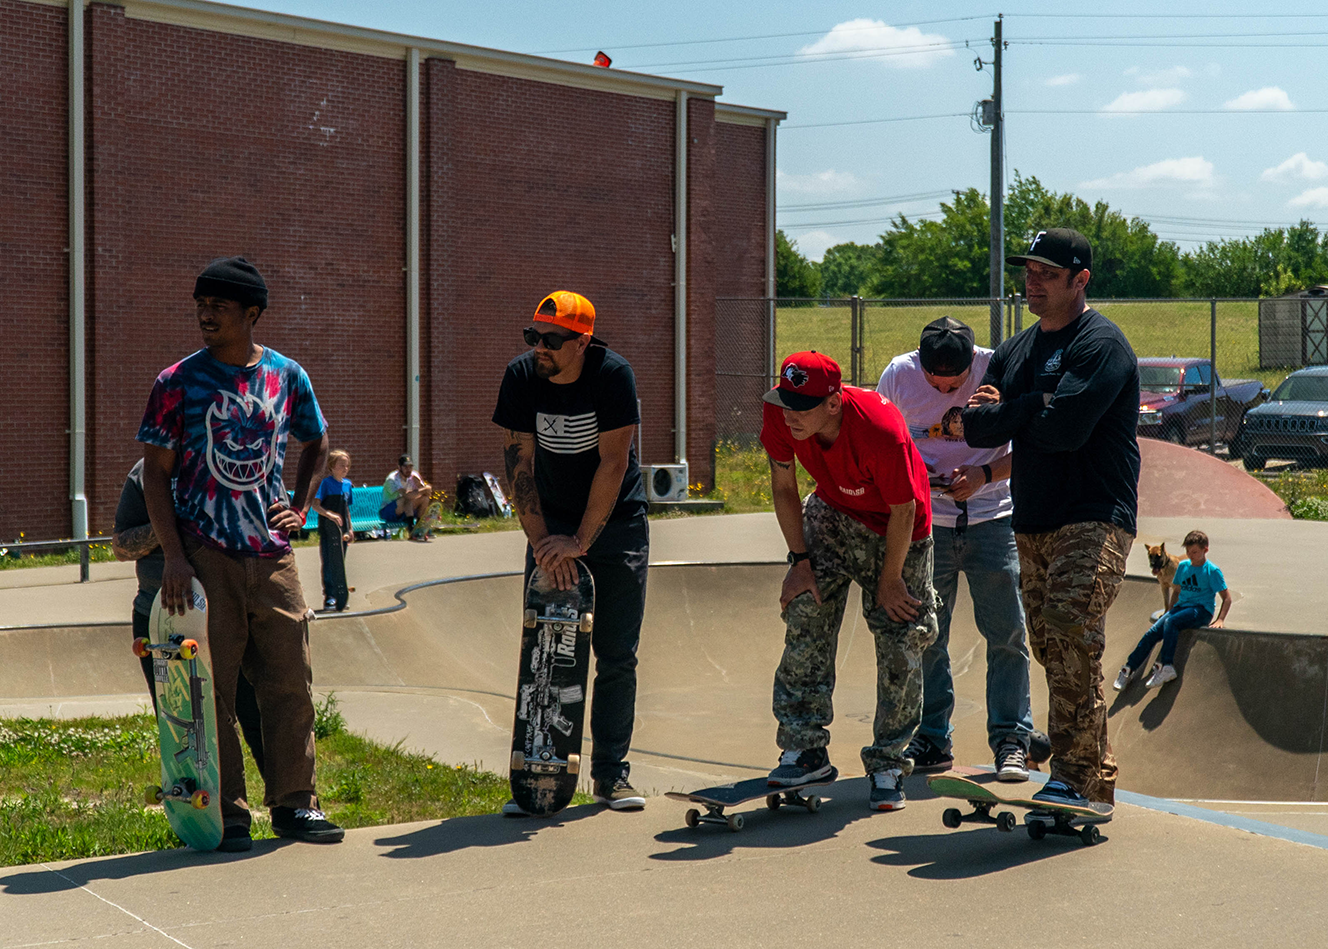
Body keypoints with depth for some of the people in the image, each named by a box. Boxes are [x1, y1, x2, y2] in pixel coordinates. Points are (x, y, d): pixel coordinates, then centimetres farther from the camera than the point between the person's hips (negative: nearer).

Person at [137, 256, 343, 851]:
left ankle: (293, 803, 16)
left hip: (272, 554, 3)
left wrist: (301, 507, 11)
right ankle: (227, 814, 8)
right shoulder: (178, 382, -2)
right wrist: (173, 556, -10)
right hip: (205, 556, -3)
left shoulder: (286, 376, 6)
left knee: (290, 681, 4)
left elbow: (316, 444, 24)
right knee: (212, 686, -1)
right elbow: (155, 473, -1)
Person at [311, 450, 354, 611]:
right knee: (330, 562, -7)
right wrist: (330, 515, -30)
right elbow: (316, 505, -15)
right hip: (328, 528, -6)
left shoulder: (347, 484, 11)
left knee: (339, 563, 9)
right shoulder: (326, 483, -8)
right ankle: (329, 597, -5)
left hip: (342, 529, 6)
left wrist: (350, 529, 17)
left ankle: (341, 599, 14)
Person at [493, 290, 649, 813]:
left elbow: (613, 462, -20)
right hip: (551, 525, 2)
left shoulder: (612, 375, -20)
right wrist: (542, 541, -18)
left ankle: (610, 772, 8)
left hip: (616, 524, -2)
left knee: (617, 656, -1)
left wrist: (580, 540, -21)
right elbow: (520, 464, -11)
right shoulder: (521, 376, -12)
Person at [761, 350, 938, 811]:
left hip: (896, 527, -4)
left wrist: (889, 582, -13)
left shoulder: (881, 431, -38)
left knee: (899, 643, -5)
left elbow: (903, 512, -23)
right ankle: (805, 748, -3)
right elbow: (784, 487, -6)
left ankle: (888, 765, 7)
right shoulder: (779, 415, -24)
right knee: (804, 610, -11)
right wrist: (800, 561, -6)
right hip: (833, 512, 4)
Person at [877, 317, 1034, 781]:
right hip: (925, 521, 1)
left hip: (992, 520, -1)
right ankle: (932, 740, 14)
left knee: (1006, 634, -3)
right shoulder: (898, 374, -6)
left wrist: (985, 475, -17)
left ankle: (1011, 740, 6)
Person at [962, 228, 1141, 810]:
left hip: (1095, 517, -8)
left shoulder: (1101, 344, -7)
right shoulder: (1015, 352, 19)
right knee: (1052, 648, 5)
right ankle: (1096, 780, 11)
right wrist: (1036, 405, -9)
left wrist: (1008, 412, -2)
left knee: (1069, 631, -22)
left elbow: (1065, 428, -19)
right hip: (1033, 522, 8)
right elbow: (976, 428, 7)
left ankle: (1077, 777, -21)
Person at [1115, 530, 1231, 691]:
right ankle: (1129, 669, -13)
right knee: (1153, 632, -16)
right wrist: (1169, 610, 13)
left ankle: (1166, 667, -38)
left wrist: (1220, 620, -15)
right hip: (1181, 606, 6)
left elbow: (1227, 598, -4)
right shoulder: (1183, 566, 13)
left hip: (1201, 610, -6)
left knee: (1171, 622, -35)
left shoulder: (1212, 571, -4)